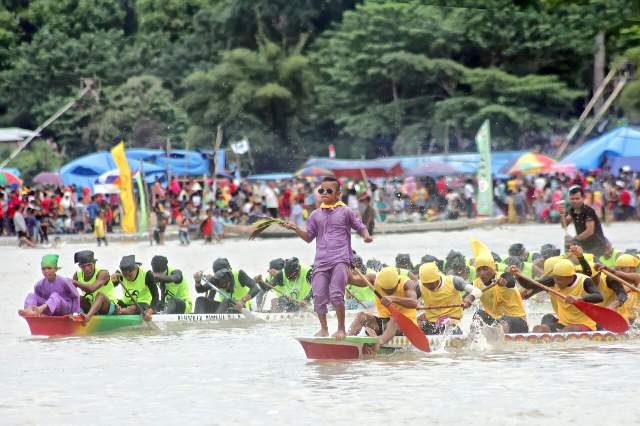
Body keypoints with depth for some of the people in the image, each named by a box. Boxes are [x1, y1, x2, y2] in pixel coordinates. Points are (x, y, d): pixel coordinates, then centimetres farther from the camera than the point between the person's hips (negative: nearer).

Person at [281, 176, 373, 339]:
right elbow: (309, 237, 17)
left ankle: (341, 329, -1)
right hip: (321, 260, 4)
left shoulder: (345, 212, 4)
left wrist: (366, 235, -13)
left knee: (336, 294, -15)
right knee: (319, 296, 0)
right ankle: (324, 329, 17)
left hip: (340, 259, -4)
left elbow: (360, 227, 8)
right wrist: (296, 229, 2)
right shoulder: (315, 215, 13)